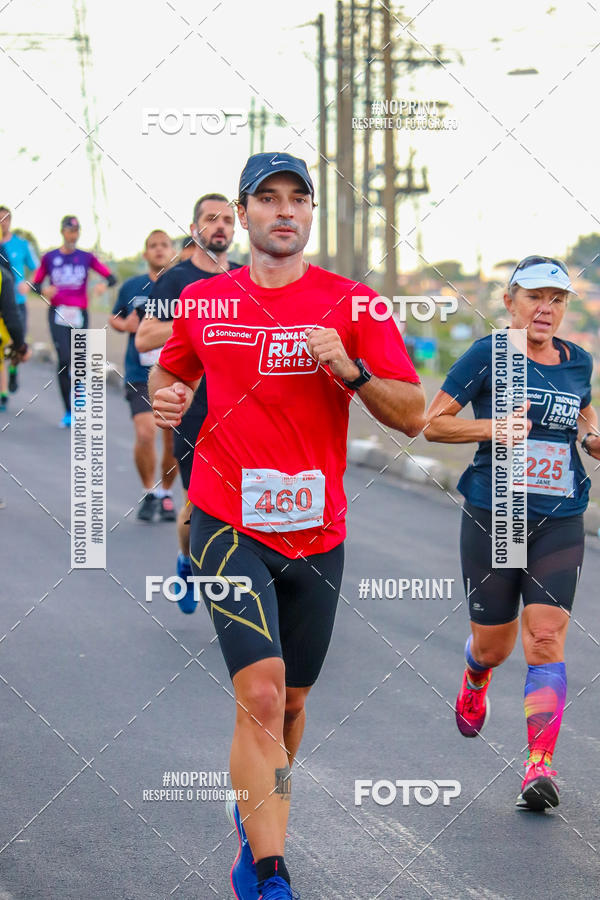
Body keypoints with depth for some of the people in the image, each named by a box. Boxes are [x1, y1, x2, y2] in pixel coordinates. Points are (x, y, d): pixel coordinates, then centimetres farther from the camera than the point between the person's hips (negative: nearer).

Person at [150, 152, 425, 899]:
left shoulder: (351, 304, -1)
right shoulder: (203, 302, 4)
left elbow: (411, 416, -3)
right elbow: (171, 369, 24)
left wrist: (350, 369, -20)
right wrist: (165, 397, 1)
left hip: (316, 530, 2)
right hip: (228, 523, -2)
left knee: (290, 701, 15)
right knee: (260, 695, -19)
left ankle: (255, 823, 43)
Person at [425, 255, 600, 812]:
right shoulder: (487, 355, -5)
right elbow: (432, 422, -3)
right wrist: (490, 427, -17)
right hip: (491, 516, -2)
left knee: (546, 639, -11)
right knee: (494, 645, 8)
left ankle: (540, 767, -12)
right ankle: (475, 681, 47)